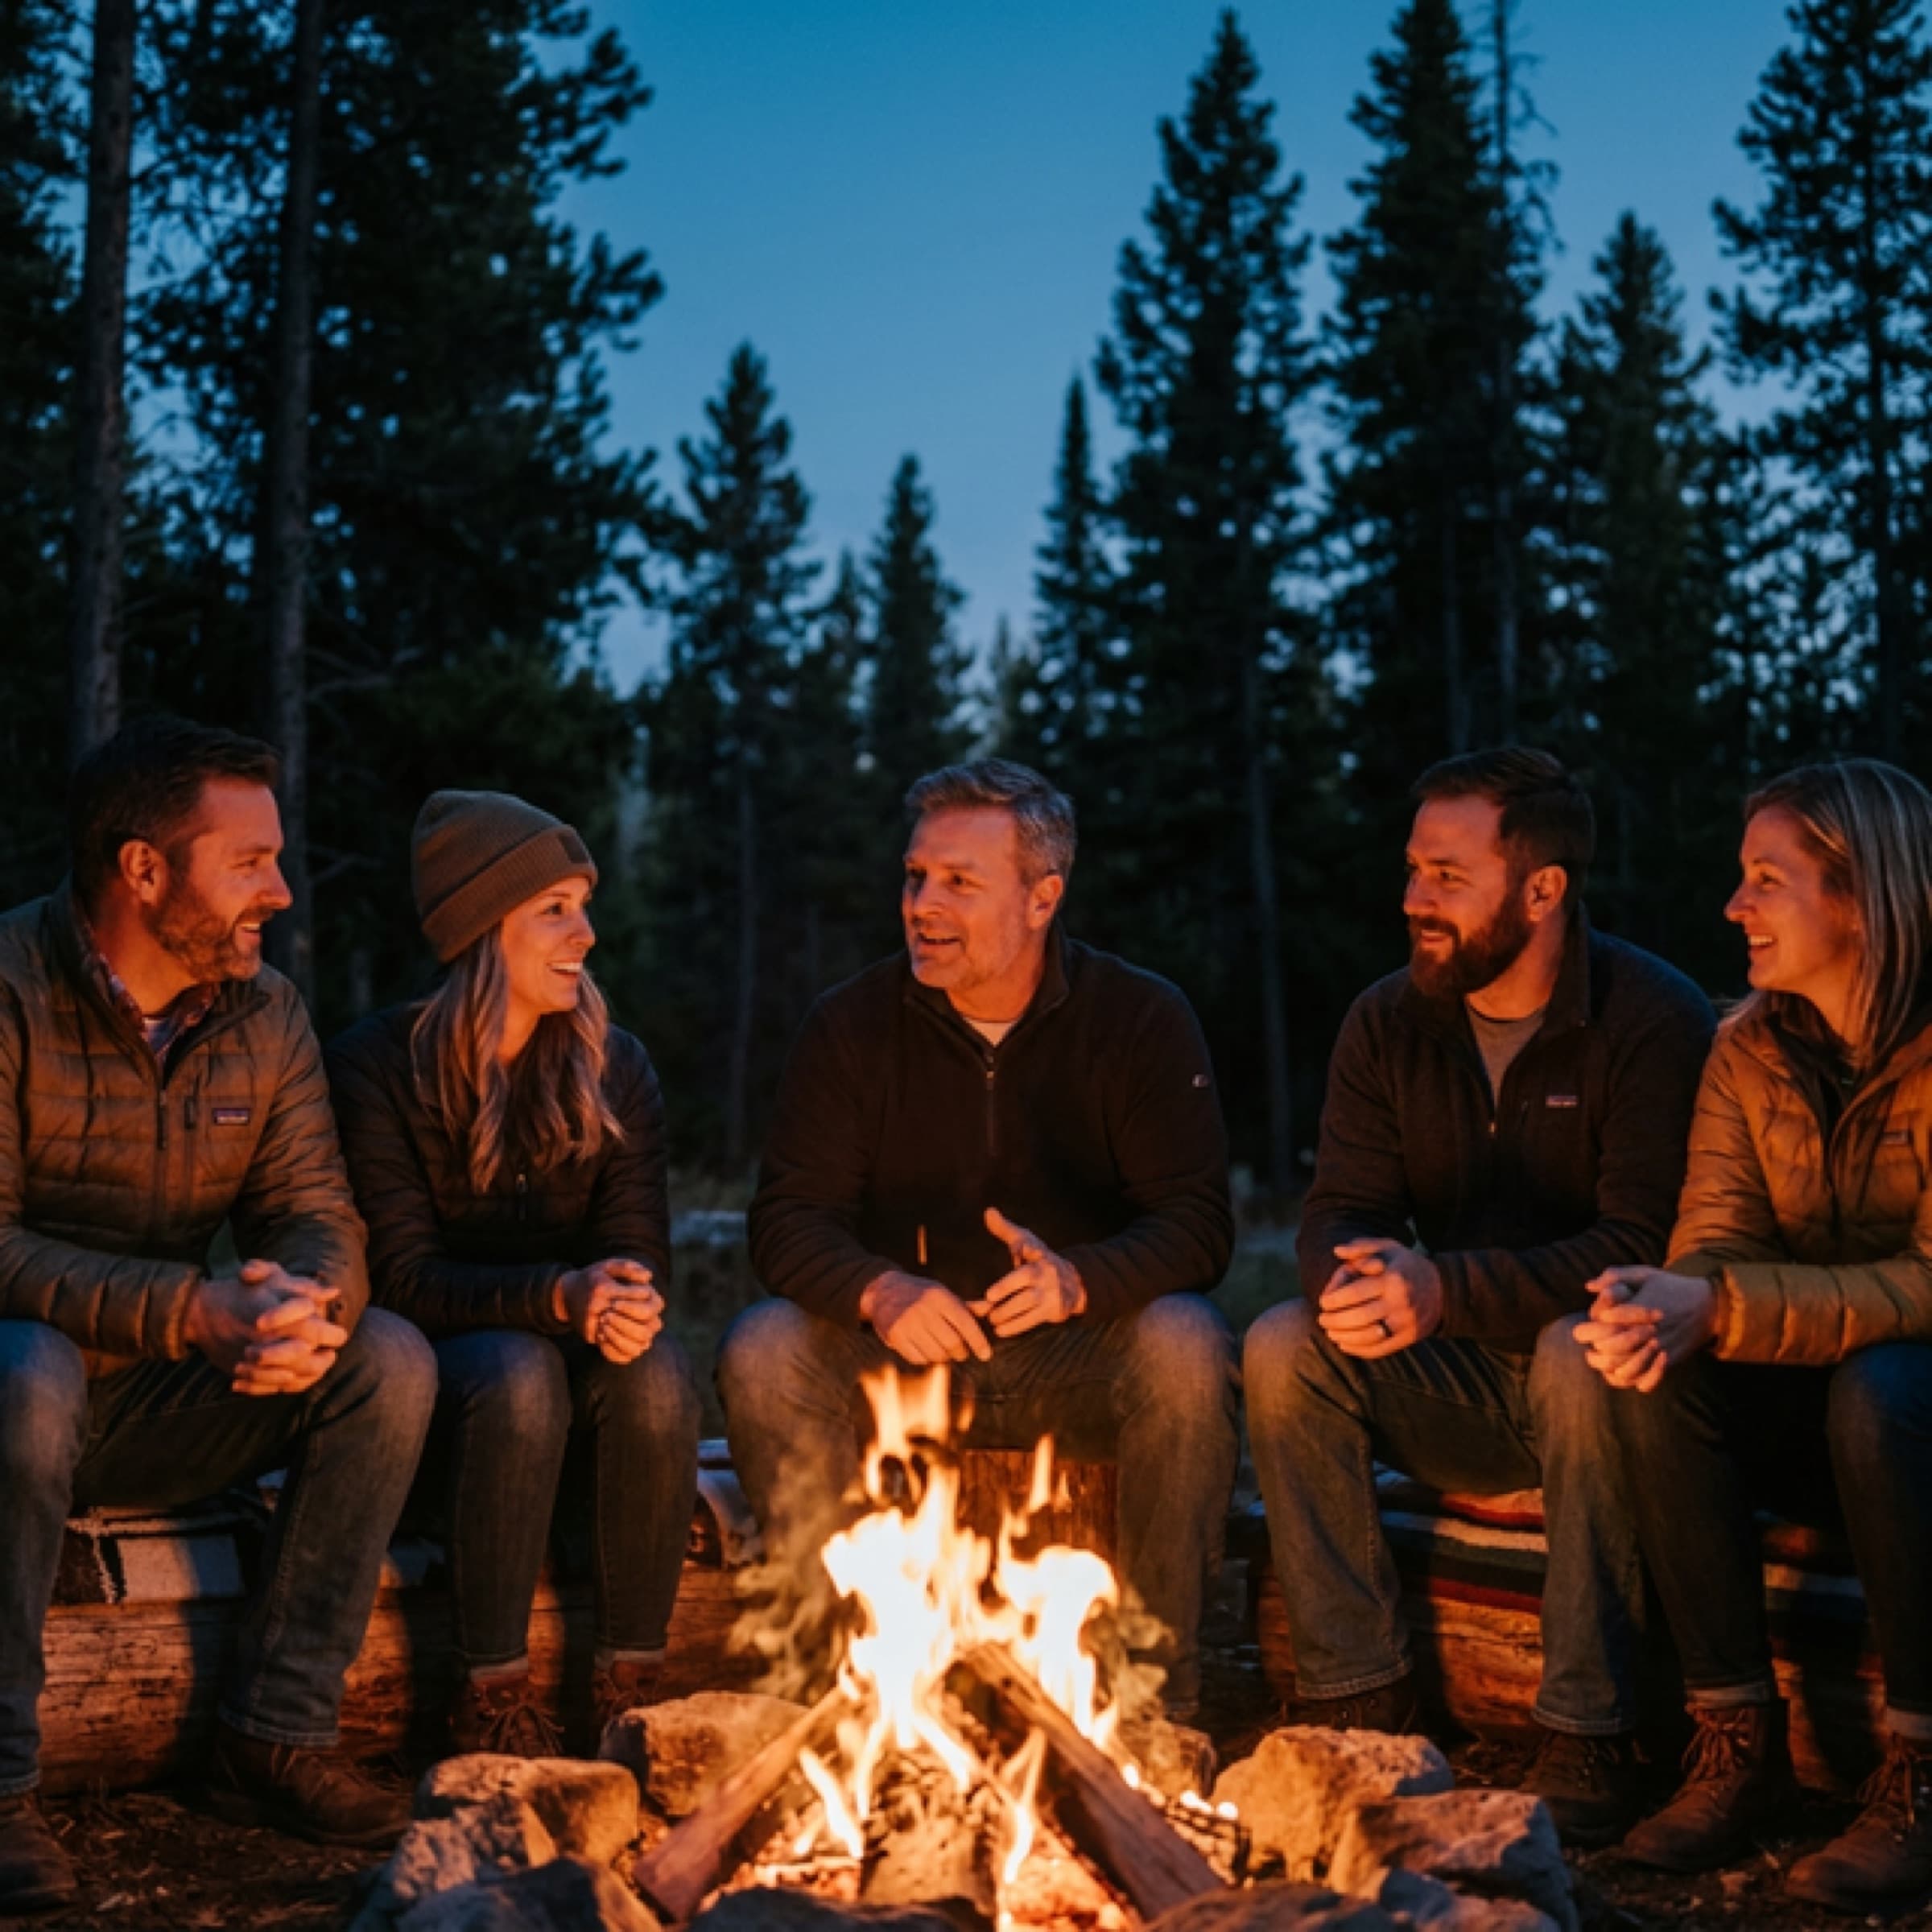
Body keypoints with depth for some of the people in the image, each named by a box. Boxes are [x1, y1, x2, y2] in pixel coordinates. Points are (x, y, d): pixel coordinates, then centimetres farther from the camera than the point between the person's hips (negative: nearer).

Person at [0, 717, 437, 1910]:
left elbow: (317, 1214, -2)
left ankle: (277, 1738, -8)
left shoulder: (266, 1016, 2)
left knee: (391, 1362, -15)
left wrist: (314, 1307, -28)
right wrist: (189, 1310, -35)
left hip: (161, 1409, 5)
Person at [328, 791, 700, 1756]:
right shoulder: (378, 1067, -9)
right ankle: (491, 1697, -26)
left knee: (657, 1373, -30)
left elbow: (637, 1243, -2)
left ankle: (629, 1685, -21)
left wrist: (627, 1295, -29)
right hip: (438, 1361, -3)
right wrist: (557, 1297, -33)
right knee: (518, 1373, -36)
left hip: (567, 1345, 3)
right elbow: (403, 1276, -15)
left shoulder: (613, 1070, 3)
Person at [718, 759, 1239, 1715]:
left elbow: (1196, 1221, -11)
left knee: (1185, 1346, -32)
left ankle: (1161, 1665, -17)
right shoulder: (849, 1026, 0)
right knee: (764, 1351, -25)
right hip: (899, 1354, 2)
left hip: (1083, 1355, -1)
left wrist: (1082, 1280, -34)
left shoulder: (1143, 1019, -4)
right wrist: (876, 1291, -30)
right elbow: (788, 1221, -6)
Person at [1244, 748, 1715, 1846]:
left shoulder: (1655, 1018, -14)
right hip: (1458, 1393, 5)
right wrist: (1348, 1278, -28)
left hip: (1583, 1373, -4)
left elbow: (1644, 1242, -24)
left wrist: (1447, 1289, -37)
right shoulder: (1389, 1023, 2)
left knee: (1579, 1352, -37)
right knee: (1282, 1345, -20)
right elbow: (1339, 1210, -1)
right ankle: (1359, 1695, -14)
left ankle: (1589, 1739, -26)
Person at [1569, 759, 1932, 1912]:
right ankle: (1738, 1740, -14)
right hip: (1809, 1412, 5)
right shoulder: (1749, 1051, 2)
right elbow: (1717, 1245, -6)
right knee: (1651, 1372, -23)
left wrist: (1721, 1311, -36)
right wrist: (1666, 1309, -31)